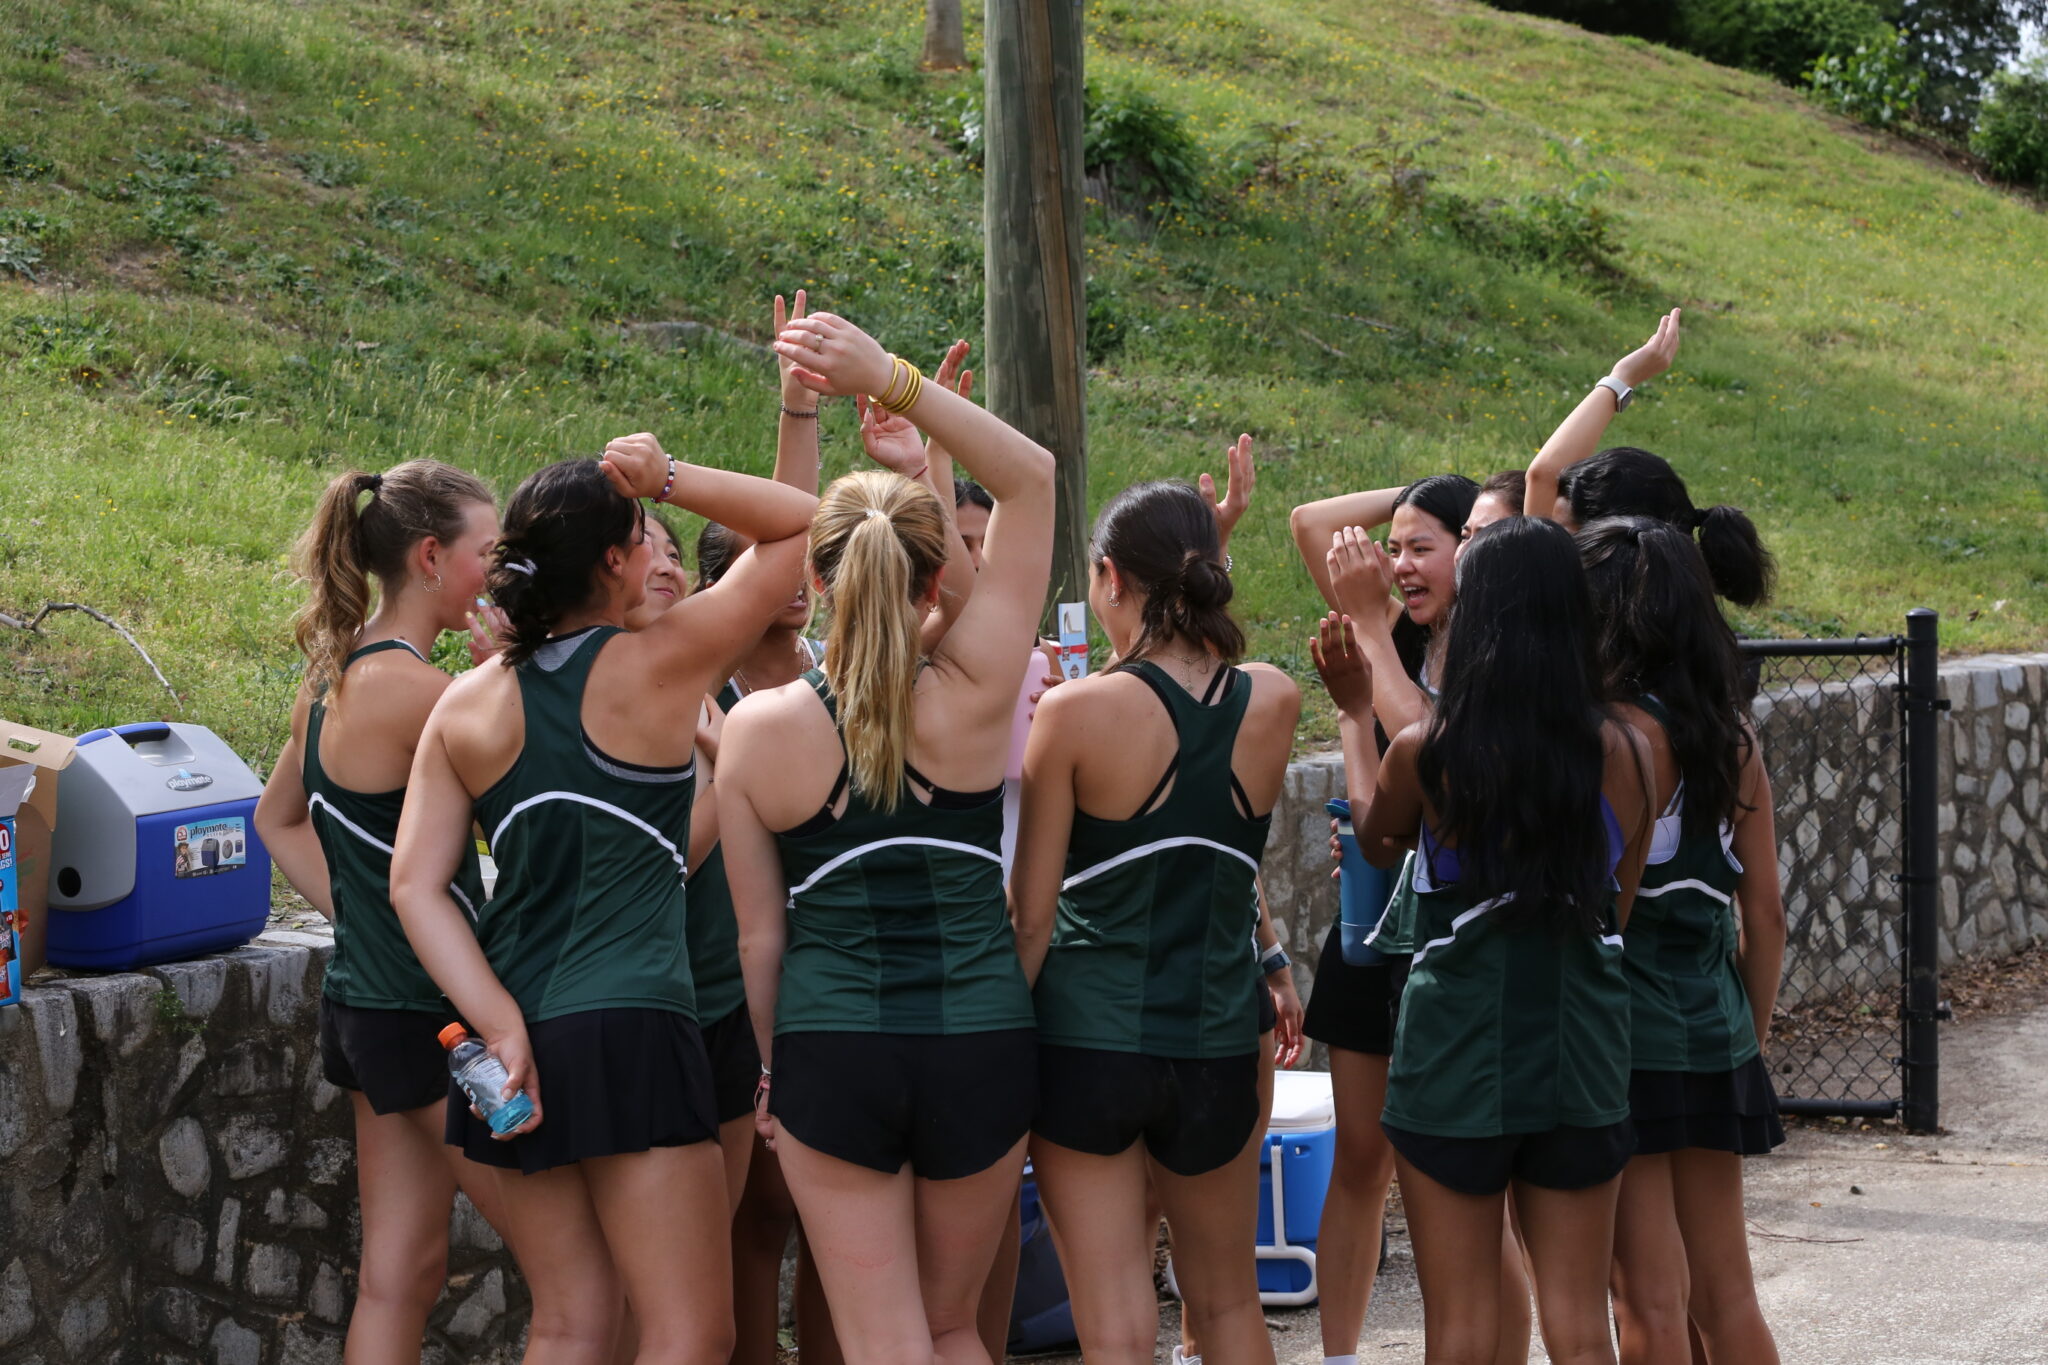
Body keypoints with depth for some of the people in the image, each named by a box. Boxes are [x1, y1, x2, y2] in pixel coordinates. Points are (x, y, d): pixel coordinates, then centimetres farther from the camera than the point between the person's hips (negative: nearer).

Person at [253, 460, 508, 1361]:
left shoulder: (338, 675, 10)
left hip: (369, 1005, 9)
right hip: (430, 1016, -9)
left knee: (401, 1272, 11)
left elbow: (278, 818, 23)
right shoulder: (415, 689, -20)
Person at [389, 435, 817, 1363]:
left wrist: (501, 1025, -5)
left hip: (526, 1039, 6)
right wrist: (668, 477, -2)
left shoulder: (467, 706, 8)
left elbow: (415, 884, -1)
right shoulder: (658, 667, -5)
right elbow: (800, 524, 3)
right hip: (629, 1033, -6)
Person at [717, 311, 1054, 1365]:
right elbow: (1031, 479, -1)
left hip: (831, 1051, -1)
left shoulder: (757, 730, -6)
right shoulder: (973, 698, -7)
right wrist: (891, 381, -10)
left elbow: (759, 934, 1)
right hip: (981, 1042, 1)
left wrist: (771, 1069, 16)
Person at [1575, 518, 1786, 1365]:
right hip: (1716, 1038, 7)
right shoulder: (1734, 737, 5)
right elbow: (1765, 913, 10)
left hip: (1620, 1038, -7)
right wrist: (1750, 1038, 17)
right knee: (1726, 1296, 15)